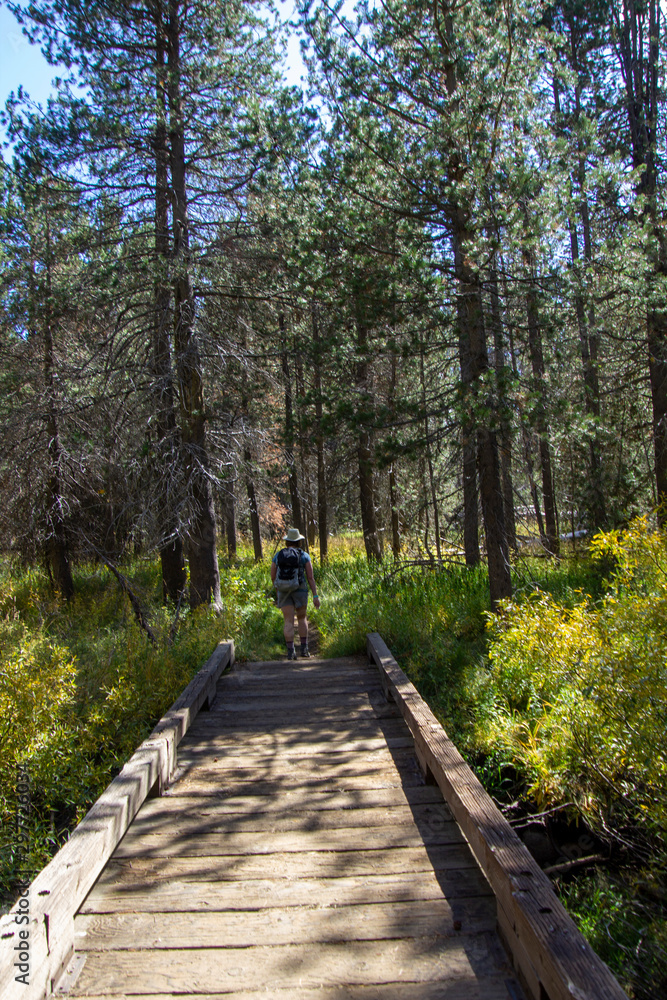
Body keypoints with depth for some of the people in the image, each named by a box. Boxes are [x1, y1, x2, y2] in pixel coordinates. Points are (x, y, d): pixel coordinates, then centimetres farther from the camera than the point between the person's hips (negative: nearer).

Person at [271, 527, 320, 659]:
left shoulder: (278, 555, 4)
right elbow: (310, 577, -5)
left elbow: (273, 576, 9)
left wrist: (277, 589, 27)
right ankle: (304, 648, 14)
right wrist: (315, 596, -3)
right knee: (302, 618, 17)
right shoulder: (304, 556, -1)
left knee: (289, 621, 1)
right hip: (300, 589, -1)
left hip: (284, 591, 1)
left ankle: (290, 651, -8)